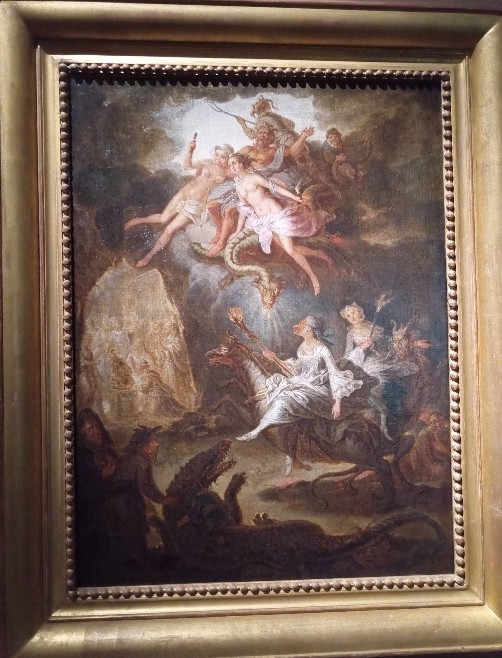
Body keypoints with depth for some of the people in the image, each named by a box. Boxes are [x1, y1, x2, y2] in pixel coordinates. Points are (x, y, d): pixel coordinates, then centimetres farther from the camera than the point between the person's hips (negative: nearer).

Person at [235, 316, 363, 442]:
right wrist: (276, 359, 5)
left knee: (284, 400, -25)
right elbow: (297, 370, 12)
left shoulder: (322, 349, -20)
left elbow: (335, 374, -21)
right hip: (302, 384, 9)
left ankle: (256, 431, -15)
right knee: (275, 380, 4)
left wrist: (338, 402, -25)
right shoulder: (303, 346, 4)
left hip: (317, 390, -9)